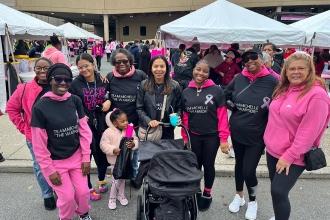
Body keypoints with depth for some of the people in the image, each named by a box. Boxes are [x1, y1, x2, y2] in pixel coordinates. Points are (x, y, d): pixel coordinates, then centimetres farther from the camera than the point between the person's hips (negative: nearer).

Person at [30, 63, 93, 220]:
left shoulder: (75, 101, -5)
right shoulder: (40, 107, -16)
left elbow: (84, 131, -1)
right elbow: (39, 145, -12)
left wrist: (86, 158, -2)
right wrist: (50, 170, -10)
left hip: (76, 157, 3)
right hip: (55, 161, -3)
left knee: (83, 192, 6)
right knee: (67, 197, 2)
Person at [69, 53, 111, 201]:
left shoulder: (103, 80, 1)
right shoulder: (76, 83, -6)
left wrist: (109, 101, -7)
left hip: (102, 123, 3)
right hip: (84, 124, -3)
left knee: (102, 152, 15)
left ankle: (101, 180, 39)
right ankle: (89, 188, 22)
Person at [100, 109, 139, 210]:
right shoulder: (108, 132, -18)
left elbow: (136, 140, -2)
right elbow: (104, 145, -15)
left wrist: (133, 144, -24)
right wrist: (113, 150, -30)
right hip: (116, 160, -4)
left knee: (122, 177, 18)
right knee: (116, 179, 2)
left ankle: (121, 195, 39)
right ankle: (112, 198, 24)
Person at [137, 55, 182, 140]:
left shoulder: (175, 86, -2)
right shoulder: (144, 85, -2)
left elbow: (179, 107, 5)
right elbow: (139, 108, -1)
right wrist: (148, 121, -15)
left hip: (167, 130, 0)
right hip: (147, 129, 0)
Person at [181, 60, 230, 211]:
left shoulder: (217, 90, -8)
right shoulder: (186, 92, 2)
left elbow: (222, 115, -9)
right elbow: (184, 117, 5)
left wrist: (223, 138, -11)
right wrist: (184, 138, 4)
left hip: (212, 136, -2)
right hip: (194, 136, 2)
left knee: (208, 165, 12)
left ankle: (207, 194, 35)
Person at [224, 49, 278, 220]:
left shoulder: (272, 81, -13)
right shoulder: (239, 78, -2)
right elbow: (226, 95, 13)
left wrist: (268, 107, -18)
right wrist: (233, 106, 1)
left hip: (257, 135, -3)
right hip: (236, 132, 4)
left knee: (249, 171, -1)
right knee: (239, 164, 19)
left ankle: (253, 201, 30)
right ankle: (239, 196, 43)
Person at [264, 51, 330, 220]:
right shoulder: (283, 89, 6)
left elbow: (308, 132, -20)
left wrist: (290, 156, -18)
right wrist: (269, 141, 10)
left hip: (293, 157, -7)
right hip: (272, 150, 7)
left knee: (279, 192, -6)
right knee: (276, 190, 16)